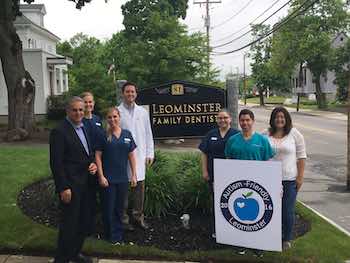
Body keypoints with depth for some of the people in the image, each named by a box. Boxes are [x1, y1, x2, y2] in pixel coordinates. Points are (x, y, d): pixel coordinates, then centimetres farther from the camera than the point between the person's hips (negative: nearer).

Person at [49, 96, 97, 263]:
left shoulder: (83, 128, 11)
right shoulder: (59, 131, -14)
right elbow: (56, 163, -17)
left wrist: (93, 164, 0)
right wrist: (64, 188, -18)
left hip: (84, 183, 8)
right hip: (70, 185, -8)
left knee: (84, 221, 16)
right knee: (69, 223, 1)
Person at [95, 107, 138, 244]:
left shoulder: (127, 134, 4)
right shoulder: (103, 135, -5)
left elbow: (132, 155, 7)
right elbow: (98, 156, -5)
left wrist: (134, 175, 4)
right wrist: (101, 176, -10)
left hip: (123, 178, 3)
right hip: (108, 178, -3)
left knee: (120, 207, 13)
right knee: (109, 207, 5)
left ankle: (119, 234, 28)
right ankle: (112, 236, 20)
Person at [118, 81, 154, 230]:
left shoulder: (143, 112, 10)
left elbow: (148, 134, 11)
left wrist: (150, 153, 7)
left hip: (140, 155, 3)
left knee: (140, 187, 7)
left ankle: (138, 216, 19)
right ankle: (123, 218, 13)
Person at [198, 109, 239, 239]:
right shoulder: (211, 134, 9)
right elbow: (204, 154, 8)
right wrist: (204, 171, 1)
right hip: (214, 174, 3)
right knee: (215, 201, 9)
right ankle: (215, 230, 20)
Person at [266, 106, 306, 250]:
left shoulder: (295, 134, -2)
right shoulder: (266, 134, 3)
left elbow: (301, 156, 0)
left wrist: (300, 177, -4)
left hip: (289, 179, -2)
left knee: (288, 211, 6)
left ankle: (287, 239, 25)